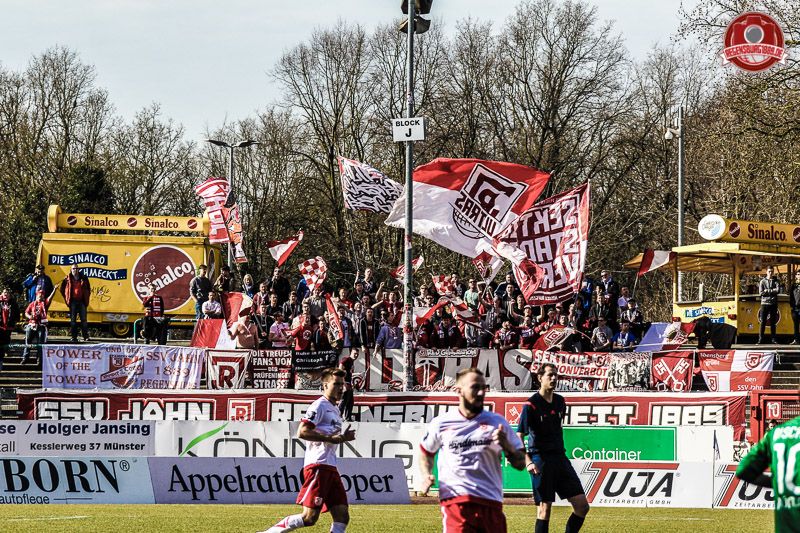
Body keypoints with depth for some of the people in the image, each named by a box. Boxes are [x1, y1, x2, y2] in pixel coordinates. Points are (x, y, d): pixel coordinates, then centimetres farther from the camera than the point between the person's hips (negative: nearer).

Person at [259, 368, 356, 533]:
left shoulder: (335, 409, 23)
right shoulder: (320, 406, -6)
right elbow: (302, 432, -18)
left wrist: (342, 437, 13)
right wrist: (331, 438, -17)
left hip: (330, 468, 10)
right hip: (317, 465, -9)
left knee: (342, 517, 1)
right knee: (310, 517, -15)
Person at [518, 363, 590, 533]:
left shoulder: (559, 401, 11)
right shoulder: (532, 405, -9)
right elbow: (519, 436, -11)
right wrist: (528, 462, -22)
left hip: (560, 458, 7)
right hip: (541, 460, -7)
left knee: (582, 506, 0)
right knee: (545, 508, -6)